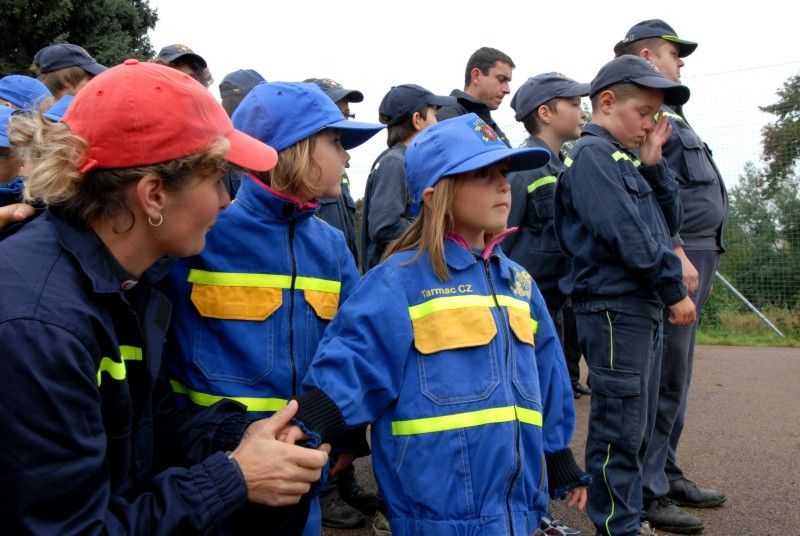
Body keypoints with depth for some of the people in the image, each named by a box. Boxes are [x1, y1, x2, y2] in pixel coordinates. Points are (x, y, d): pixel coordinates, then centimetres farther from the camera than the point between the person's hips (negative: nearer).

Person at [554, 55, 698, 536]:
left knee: (637, 428, 16)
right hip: (614, 307, -10)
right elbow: (628, 234, -19)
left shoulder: (626, 158, 18)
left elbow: (669, 222, 15)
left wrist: (654, 164, 5)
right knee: (619, 429, -2)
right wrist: (674, 290, -13)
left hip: (643, 306, 10)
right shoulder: (592, 154, -10)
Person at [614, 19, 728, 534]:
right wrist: (677, 253, -25)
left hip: (693, 255, 10)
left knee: (673, 377, 14)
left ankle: (666, 473, 24)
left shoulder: (667, 114, 24)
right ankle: (645, 492, 0)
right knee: (663, 380, -7)